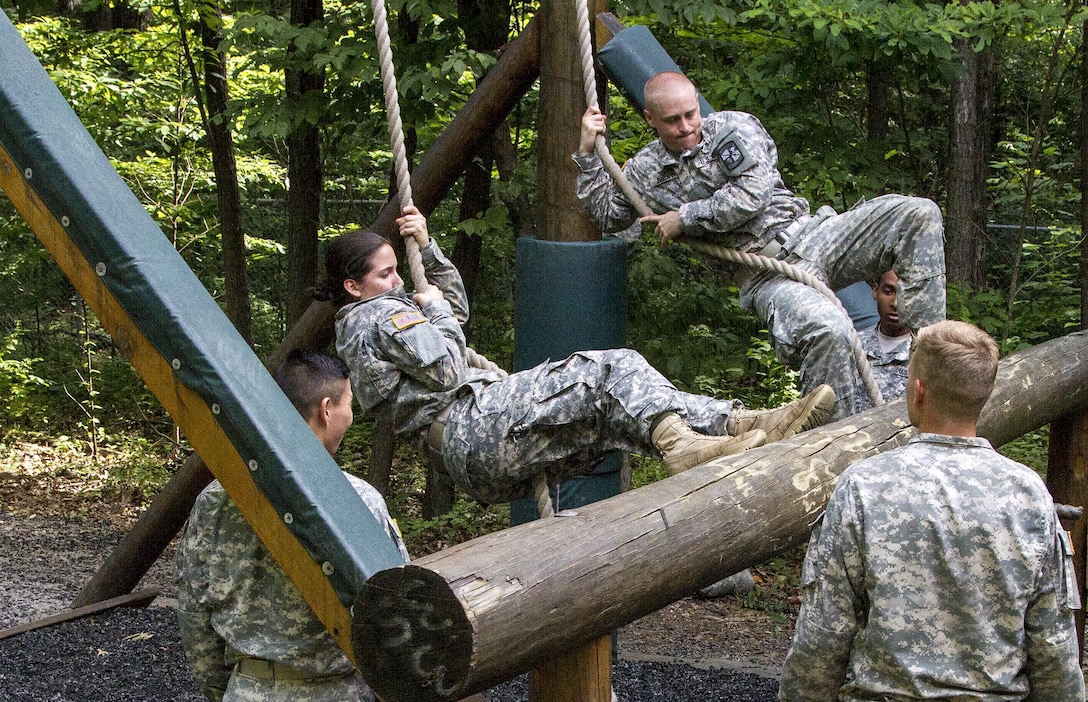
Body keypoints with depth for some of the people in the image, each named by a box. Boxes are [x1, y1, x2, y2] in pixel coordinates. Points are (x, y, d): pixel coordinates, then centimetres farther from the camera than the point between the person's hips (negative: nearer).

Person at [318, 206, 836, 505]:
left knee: (618, 411, -4)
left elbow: (457, 307, 42)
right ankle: (679, 444, -45)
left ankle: (742, 423, -19)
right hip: (472, 426, -10)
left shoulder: (381, 311, 29)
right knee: (608, 370, -22)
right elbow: (444, 371, -16)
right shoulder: (374, 315, -3)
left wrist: (426, 248, 29)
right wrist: (433, 308, 3)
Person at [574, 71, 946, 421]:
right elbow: (604, 215, 27)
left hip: (810, 235, 2)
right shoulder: (644, 171, 12)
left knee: (918, 214, -23)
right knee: (827, 331, -38)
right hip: (767, 273, -2)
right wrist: (588, 150, 16)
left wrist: (684, 219, -4)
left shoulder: (733, 127, 4)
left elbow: (752, 195, -9)